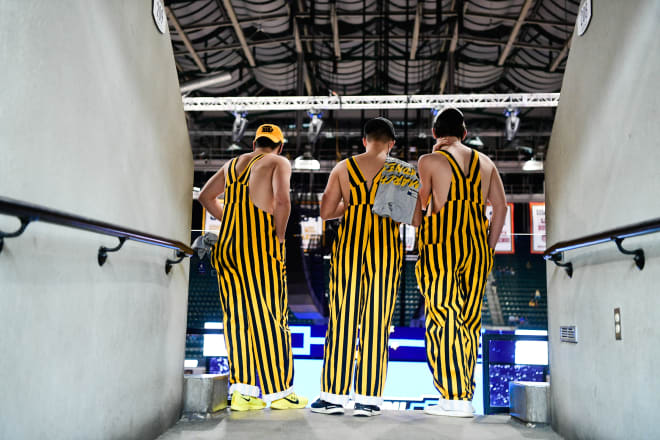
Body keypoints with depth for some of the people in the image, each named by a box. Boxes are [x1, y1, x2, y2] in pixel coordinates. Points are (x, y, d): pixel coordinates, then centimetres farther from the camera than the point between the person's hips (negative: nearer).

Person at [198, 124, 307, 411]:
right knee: (269, 316, 0)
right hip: (262, 246, -6)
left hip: (227, 246, 6)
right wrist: (279, 236, -4)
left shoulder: (234, 163, 21)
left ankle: (241, 391, 7)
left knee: (238, 316, 7)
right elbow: (282, 200, -15)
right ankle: (280, 392, 7)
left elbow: (205, 196, 26)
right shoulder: (279, 163, 2)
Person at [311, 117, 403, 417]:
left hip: (348, 244, 1)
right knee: (376, 321, 3)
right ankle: (368, 399, 7)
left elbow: (326, 212, 4)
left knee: (342, 319, 5)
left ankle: (334, 395, 8)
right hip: (385, 246, -1)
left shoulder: (343, 167, 6)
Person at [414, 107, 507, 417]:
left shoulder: (429, 161, -1)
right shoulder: (485, 163, 14)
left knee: (444, 319, -3)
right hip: (477, 247, 5)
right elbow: (501, 206, 10)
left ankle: (456, 397, -3)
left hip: (440, 248, -5)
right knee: (469, 319, 9)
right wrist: (489, 248, 13)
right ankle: (464, 395, 14)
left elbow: (419, 207, 1)